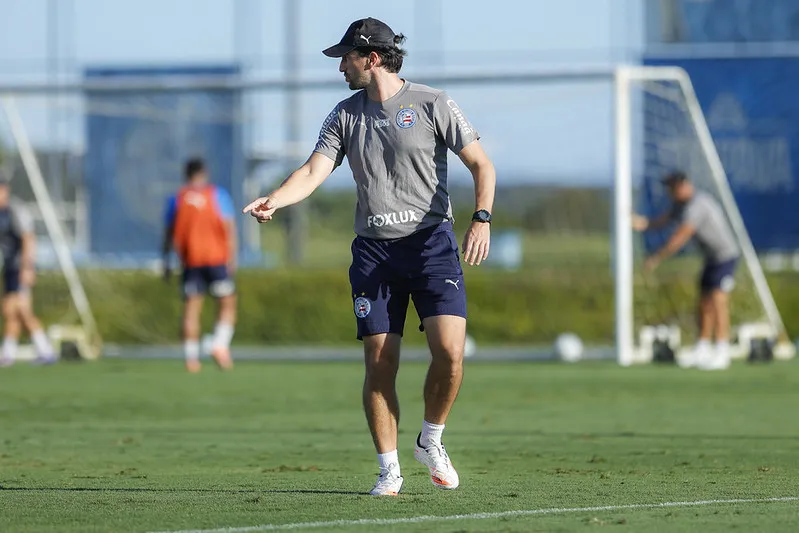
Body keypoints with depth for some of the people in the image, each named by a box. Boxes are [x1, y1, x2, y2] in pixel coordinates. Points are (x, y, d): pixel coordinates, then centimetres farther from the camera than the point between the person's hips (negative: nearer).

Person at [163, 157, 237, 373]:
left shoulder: (177, 199, 8)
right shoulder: (218, 195, 3)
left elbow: (169, 232, 9)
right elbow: (229, 226, -5)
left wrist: (166, 262, 14)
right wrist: (232, 256, -6)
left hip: (190, 260, 2)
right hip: (216, 258, -2)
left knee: (191, 309, 2)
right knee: (227, 305, 7)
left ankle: (191, 358, -5)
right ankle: (220, 345, -13)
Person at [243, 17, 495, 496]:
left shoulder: (432, 104, -1)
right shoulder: (346, 115, 10)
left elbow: (482, 165, 0)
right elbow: (314, 172, -2)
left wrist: (482, 218, -16)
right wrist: (275, 200, -21)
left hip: (431, 242, -3)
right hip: (374, 250, 3)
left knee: (449, 352, -16)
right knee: (380, 365, -3)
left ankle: (431, 442, 8)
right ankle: (389, 469, 8)